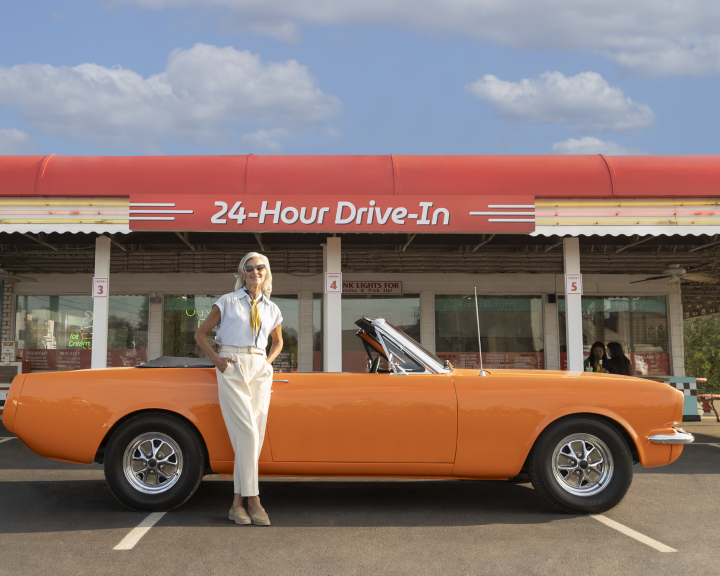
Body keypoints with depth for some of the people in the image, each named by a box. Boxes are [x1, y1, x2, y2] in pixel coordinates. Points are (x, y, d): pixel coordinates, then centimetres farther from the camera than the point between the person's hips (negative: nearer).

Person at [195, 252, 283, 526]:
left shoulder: (271, 309, 14)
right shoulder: (227, 302, 4)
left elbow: (278, 341, 30)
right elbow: (200, 334, 8)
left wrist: (268, 362, 11)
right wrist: (215, 359, -6)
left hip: (260, 370, 4)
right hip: (231, 368, -4)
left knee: (255, 437, -1)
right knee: (247, 433, -14)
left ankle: (237, 503, 8)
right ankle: (253, 501, -9)